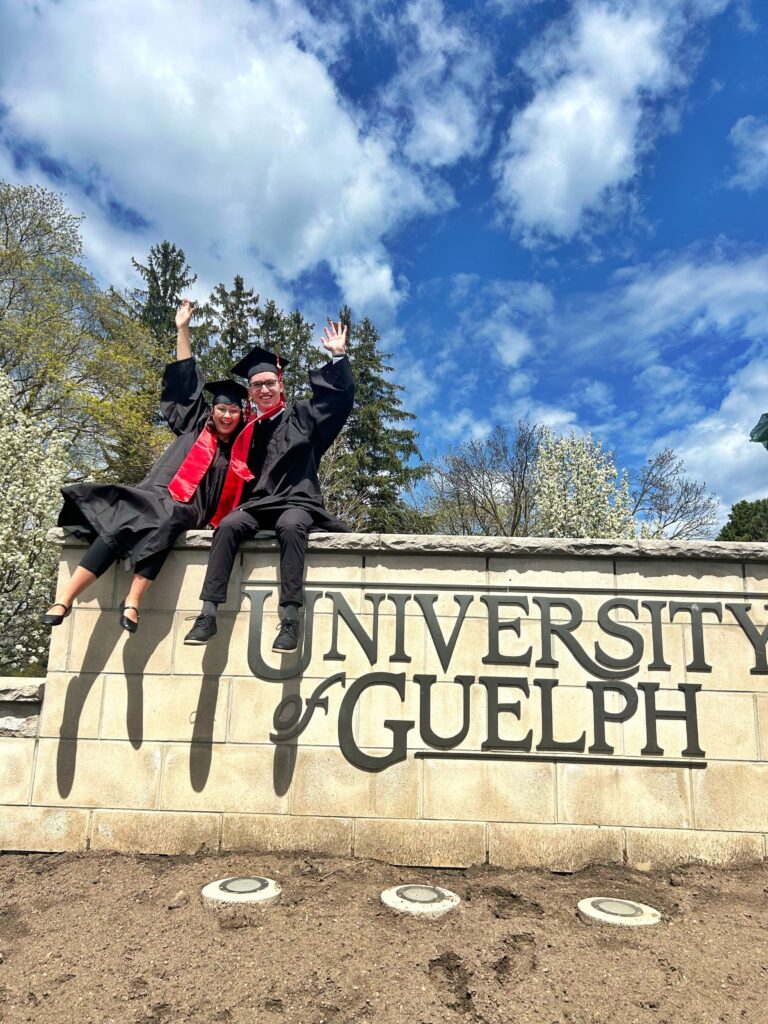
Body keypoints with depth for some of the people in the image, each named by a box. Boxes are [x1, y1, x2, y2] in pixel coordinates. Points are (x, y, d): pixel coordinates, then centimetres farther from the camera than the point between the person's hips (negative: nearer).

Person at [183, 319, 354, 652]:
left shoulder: (302, 416, 13)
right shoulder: (249, 431, 20)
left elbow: (343, 393, 8)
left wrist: (339, 355, 4)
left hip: (297, 502, -3)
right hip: (257, 504, 3)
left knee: (290, 526, -39)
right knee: (228, 525, -29)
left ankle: (290, 616, -41)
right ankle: (209, 612, -33)